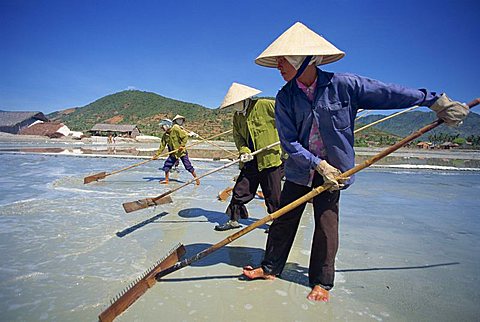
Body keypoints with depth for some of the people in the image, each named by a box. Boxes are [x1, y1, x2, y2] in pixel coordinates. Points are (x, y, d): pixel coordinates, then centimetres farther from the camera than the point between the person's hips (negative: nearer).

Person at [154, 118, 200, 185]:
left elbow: (185, 136, -13)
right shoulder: (165, 135, 5)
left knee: (188, 166, -4)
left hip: (182, 152, -6)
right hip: (173, 153, 6)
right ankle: (166, 180, 15)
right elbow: (162, 146, 7)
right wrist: (157, 154, 1)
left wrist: (182, 145, -22)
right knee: (166, 165, 0)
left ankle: (196, 179, 9)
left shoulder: (176, 129, -13)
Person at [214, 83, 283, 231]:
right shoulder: (237, 116, 9)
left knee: (273, 195, 6)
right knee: (240, 191, 8)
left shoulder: (266, 105, -10)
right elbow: (237, 136, 8)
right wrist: (243, 151, -11)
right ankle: (233, 220, 25)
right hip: (251, 162, 5)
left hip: (271, 158, -5)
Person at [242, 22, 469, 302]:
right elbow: (289, 141, -10)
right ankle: (270, 268, 25)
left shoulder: (342, 84, -12)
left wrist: (435, 100, -3)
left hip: (333, 169, -2)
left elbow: (388, 93, -5)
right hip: (299, 170, 2)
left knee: (326, 224, 2)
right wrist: (318, 164, -18)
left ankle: (322, 282, 20)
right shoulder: (285, 97, -6)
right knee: (284, 220, 7)